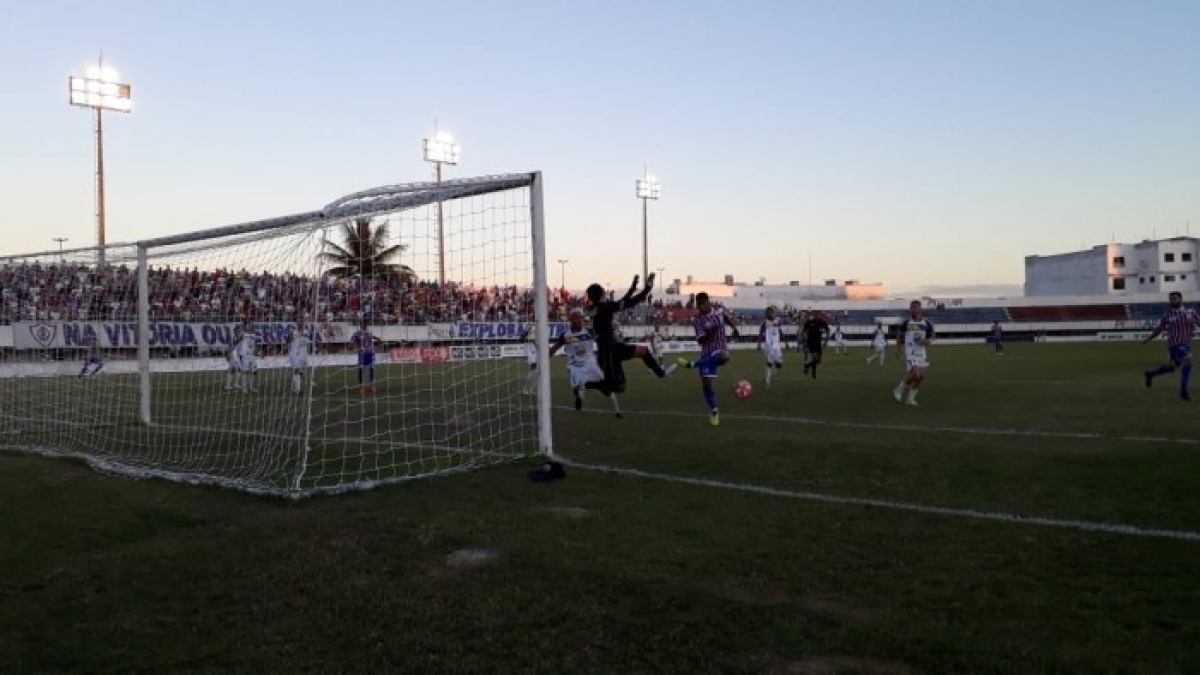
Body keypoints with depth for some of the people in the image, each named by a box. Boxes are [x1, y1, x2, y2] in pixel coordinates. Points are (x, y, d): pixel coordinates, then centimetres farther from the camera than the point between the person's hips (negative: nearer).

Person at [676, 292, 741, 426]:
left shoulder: (719, 311, 0)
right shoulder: (697, 320, -7)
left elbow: (727, 319, 26)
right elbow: (700, 340, -13)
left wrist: (734, 327, 16)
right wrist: (709, 332, -29)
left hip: (720, 348, 0)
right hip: (707, 352, 0)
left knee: (723, 357, -40)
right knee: (706, 383, -4)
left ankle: (691, 364, -25)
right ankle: (714, 411, 16)